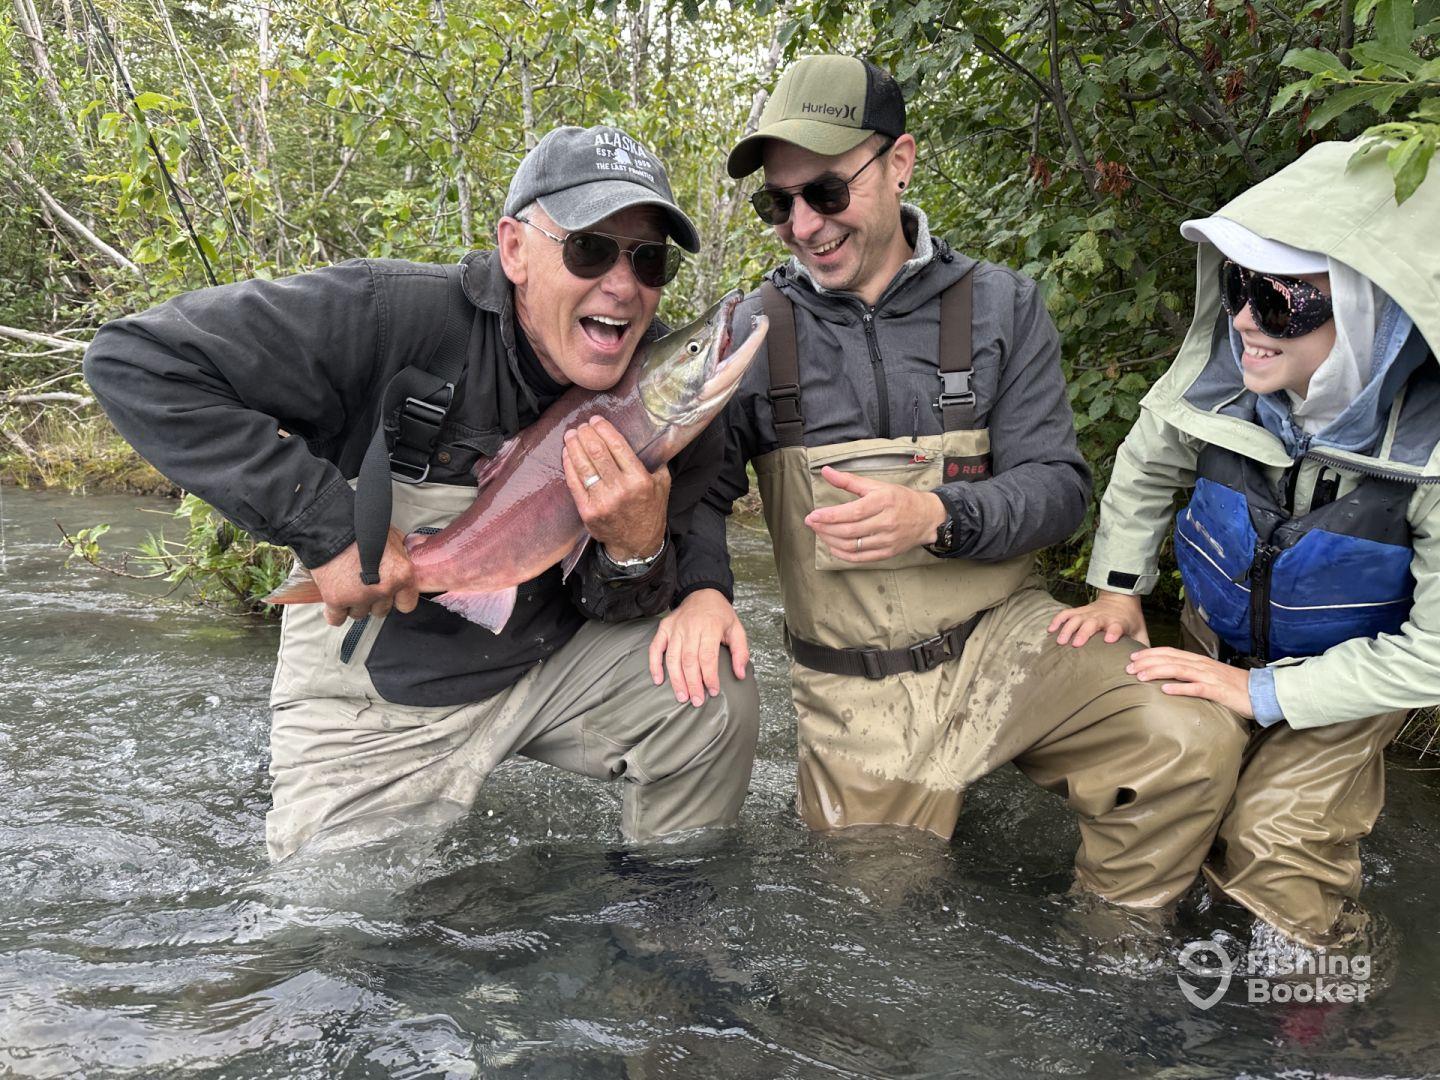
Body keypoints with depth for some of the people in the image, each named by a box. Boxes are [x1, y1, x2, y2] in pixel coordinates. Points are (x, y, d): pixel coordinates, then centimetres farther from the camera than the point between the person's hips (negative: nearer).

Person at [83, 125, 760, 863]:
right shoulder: (395, 316, -27)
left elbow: (622, 609, -4)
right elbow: (134, 362, -28)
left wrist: (636, 551, -31)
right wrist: (326, 525, -32)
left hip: (548, 661, 3)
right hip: (376, 698, -2)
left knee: (718, 703, -17)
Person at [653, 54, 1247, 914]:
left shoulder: (1000, 306, 1)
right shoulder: (756, 331, 1)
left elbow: (1058, 485, -5)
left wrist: (938, 517, -25)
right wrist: (701, 587, -25)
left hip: (1001, 639, 0)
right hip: (856, 689, 0)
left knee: (1194, 744, -21)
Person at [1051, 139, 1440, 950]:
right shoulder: (1219, 376, -24)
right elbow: (1144, 470, 1)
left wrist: (1263, 693, -24)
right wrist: (1119, 589, -3)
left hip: (1355, 675, -3)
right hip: (1219, 641, 4)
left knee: (1271, 838, -15)